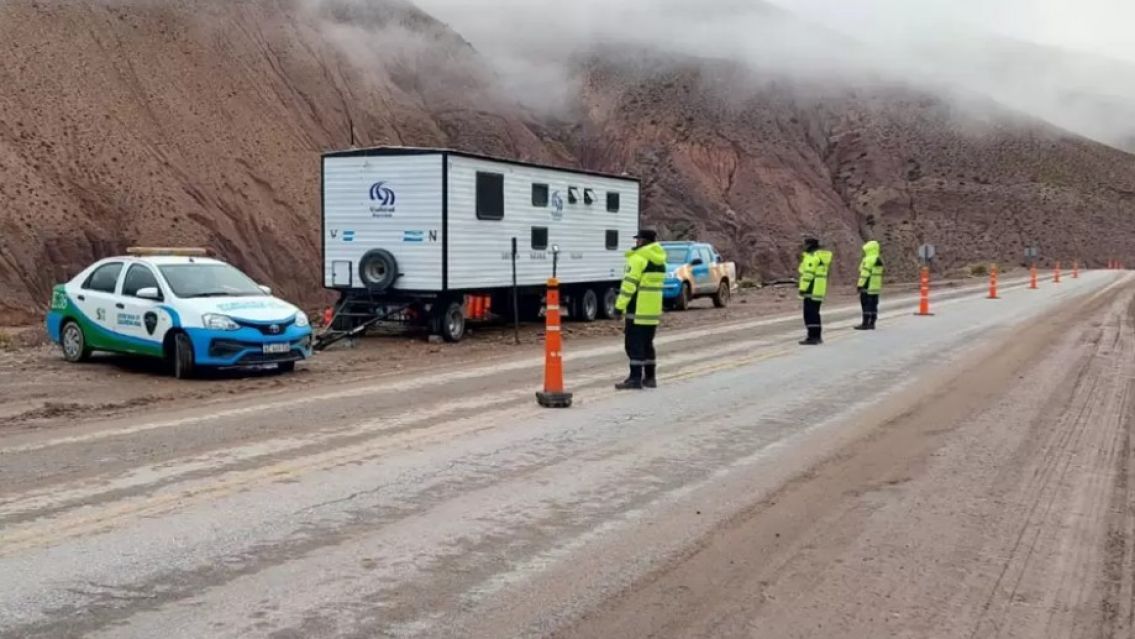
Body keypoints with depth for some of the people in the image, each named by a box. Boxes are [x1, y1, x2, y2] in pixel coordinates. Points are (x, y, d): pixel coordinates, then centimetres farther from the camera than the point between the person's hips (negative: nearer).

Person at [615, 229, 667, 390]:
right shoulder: (659, 260, 15)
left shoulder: (638, 258, -12)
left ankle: (635, 378, -7)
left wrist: (620, 305, -15)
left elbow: (629, 283, -18)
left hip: (638, 309, -8)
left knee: (634, 344, -5)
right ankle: (650, 377, 18)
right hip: (654, 309, 8)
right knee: (647, 343, 16)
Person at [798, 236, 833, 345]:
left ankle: (812, 337, -10)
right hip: (819, 290, 10)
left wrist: (803, 288, -18)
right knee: (815, 313, 16)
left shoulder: (812, 257, -14)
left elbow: (808, 274, -20)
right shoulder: (821, 256, 17)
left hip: (812, 290, -10)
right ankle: (817, 337, 20)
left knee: (810, 314, -8)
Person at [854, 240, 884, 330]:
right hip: (876, 286, 9)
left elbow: (865, 274, -18)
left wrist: (860, 285, -15)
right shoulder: (879, 260, 15)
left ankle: (865, 324, -6)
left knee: (866, 305, -6)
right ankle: (872, 323, 12)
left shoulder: (869, 260, -15)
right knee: (873, 305, 9)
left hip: (867, 287, -9)